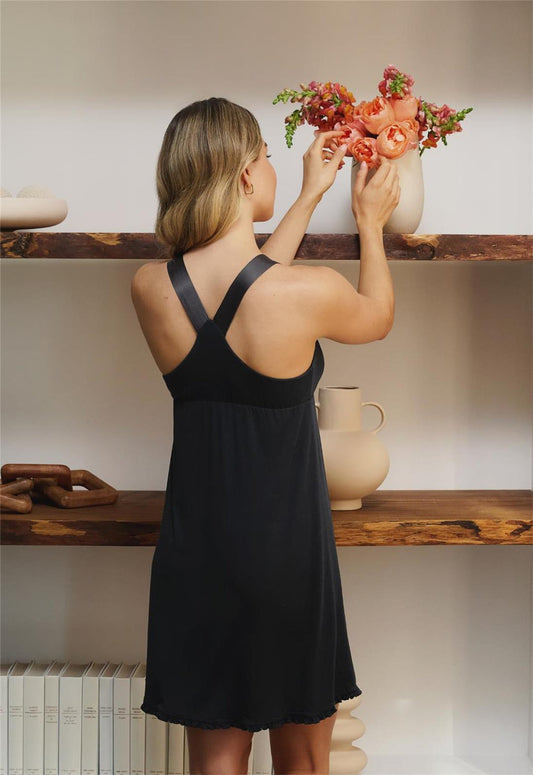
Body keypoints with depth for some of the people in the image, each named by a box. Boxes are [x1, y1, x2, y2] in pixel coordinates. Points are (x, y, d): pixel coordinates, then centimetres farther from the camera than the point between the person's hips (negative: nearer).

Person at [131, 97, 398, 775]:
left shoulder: (149, 288, -8)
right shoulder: (309, 292, -20)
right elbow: (378, 317, 4)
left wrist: (309, 197, 20)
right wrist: (370, 222, 20)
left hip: (194, 557, 4)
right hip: (287, 554, -3)